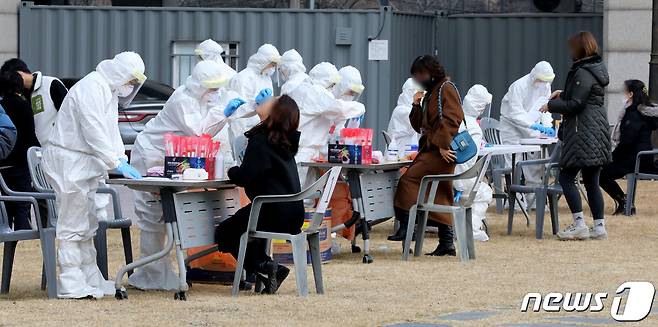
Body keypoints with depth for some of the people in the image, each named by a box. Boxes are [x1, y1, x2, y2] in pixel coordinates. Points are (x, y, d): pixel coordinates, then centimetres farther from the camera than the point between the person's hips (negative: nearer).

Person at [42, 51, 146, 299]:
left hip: (86, 165, 11)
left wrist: (121, 159, 2)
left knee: (86, 227, 14)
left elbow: (110, 130, 16)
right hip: (69, 163, -11)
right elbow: (94, 132, -25)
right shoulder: (91, 89, -18)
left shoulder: (108, 90, 14)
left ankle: (91, 280, 19)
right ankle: (71, 285, -7)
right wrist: (117, 163, -25)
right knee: (72, 226, -8)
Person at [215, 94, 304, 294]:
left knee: (224, 233, 11)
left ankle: (263, 267, -3)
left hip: (275, 213, -8)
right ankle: (266, 267, 15)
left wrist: (231, 171, -2)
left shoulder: (261, 140, -16)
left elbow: (245, 176, -21)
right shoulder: (285, 141, 9)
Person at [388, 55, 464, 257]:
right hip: (429, 149, 10)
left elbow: (452, 119, -18)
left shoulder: (446, 89, -6)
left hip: (442, 152, -10)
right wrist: (417, 106, 9)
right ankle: (446, 243, 10)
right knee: (441, 198, 8)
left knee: (408, 179, -19)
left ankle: (406, 225, -22)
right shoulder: (430, 93, 23)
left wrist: (443, 145, -23)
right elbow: (420, 126, 25)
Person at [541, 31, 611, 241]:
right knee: (592, 182, 11)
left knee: (566, 177, -6)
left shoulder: (583, 73, -15)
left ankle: (579, 224, -11)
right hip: (598, 134, 10)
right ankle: (599, 226, 10)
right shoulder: (596, 69, 14)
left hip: (583, 134, -10)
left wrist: (551, 105, -5)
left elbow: (575, 104, -18)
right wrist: (563, 94, 23)